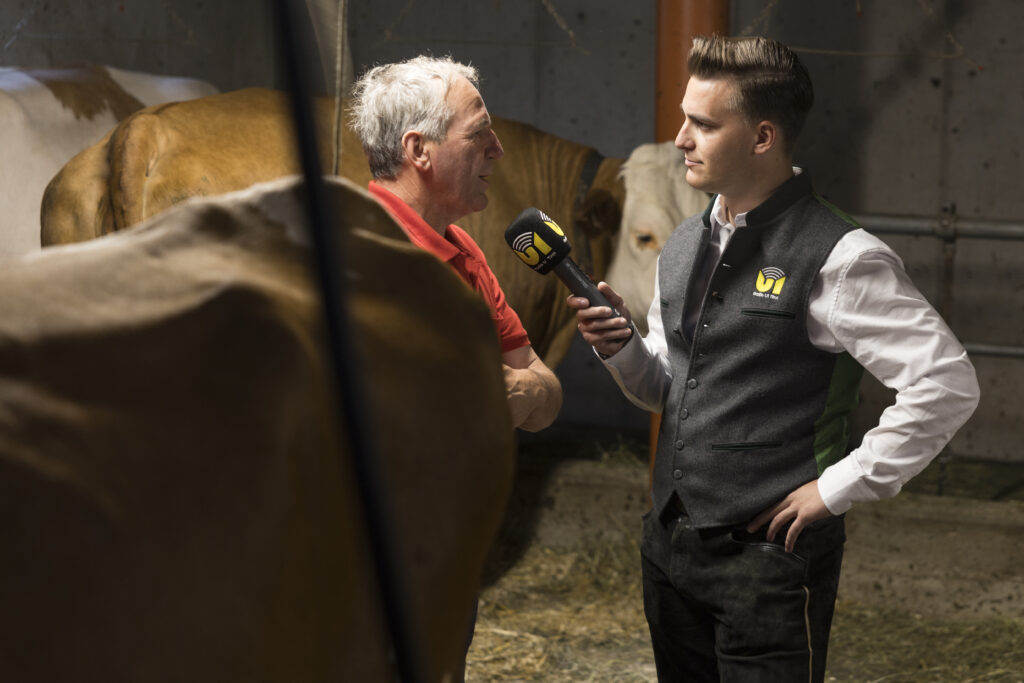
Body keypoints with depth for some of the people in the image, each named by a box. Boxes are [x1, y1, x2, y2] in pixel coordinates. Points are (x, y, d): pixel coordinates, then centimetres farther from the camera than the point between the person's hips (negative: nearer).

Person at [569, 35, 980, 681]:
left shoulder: (838, 258, -14)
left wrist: (837, 488, -14)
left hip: (771, 556, -7)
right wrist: (623, 348, -1)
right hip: (670, 544, 7)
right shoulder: (685, 246, 10)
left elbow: (947, 385, -17)